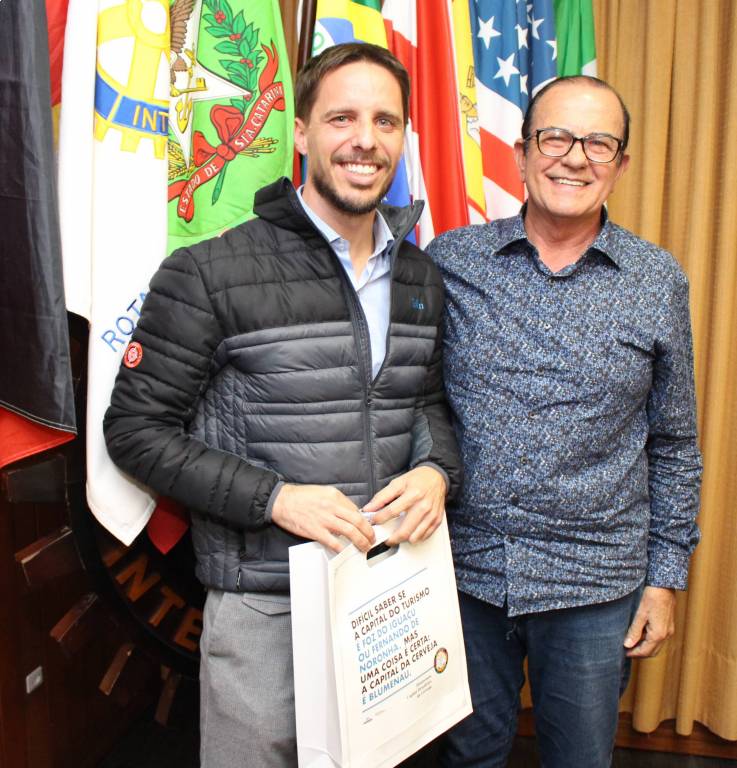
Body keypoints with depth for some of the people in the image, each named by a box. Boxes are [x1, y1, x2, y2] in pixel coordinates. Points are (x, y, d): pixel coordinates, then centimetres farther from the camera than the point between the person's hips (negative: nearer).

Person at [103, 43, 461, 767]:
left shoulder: (422, 278, 5)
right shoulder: (210, 275, -13)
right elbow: (136, 428, -10)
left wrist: (437, 470, -7)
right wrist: (273, 498, -20)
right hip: (264, 605, -5)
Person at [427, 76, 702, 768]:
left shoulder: (660, 283, -3)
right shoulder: (449, 262, -5)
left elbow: (673, 445, 4)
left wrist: (665, 576, 4)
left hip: (595, 583, 1)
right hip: (464, 567, 0)